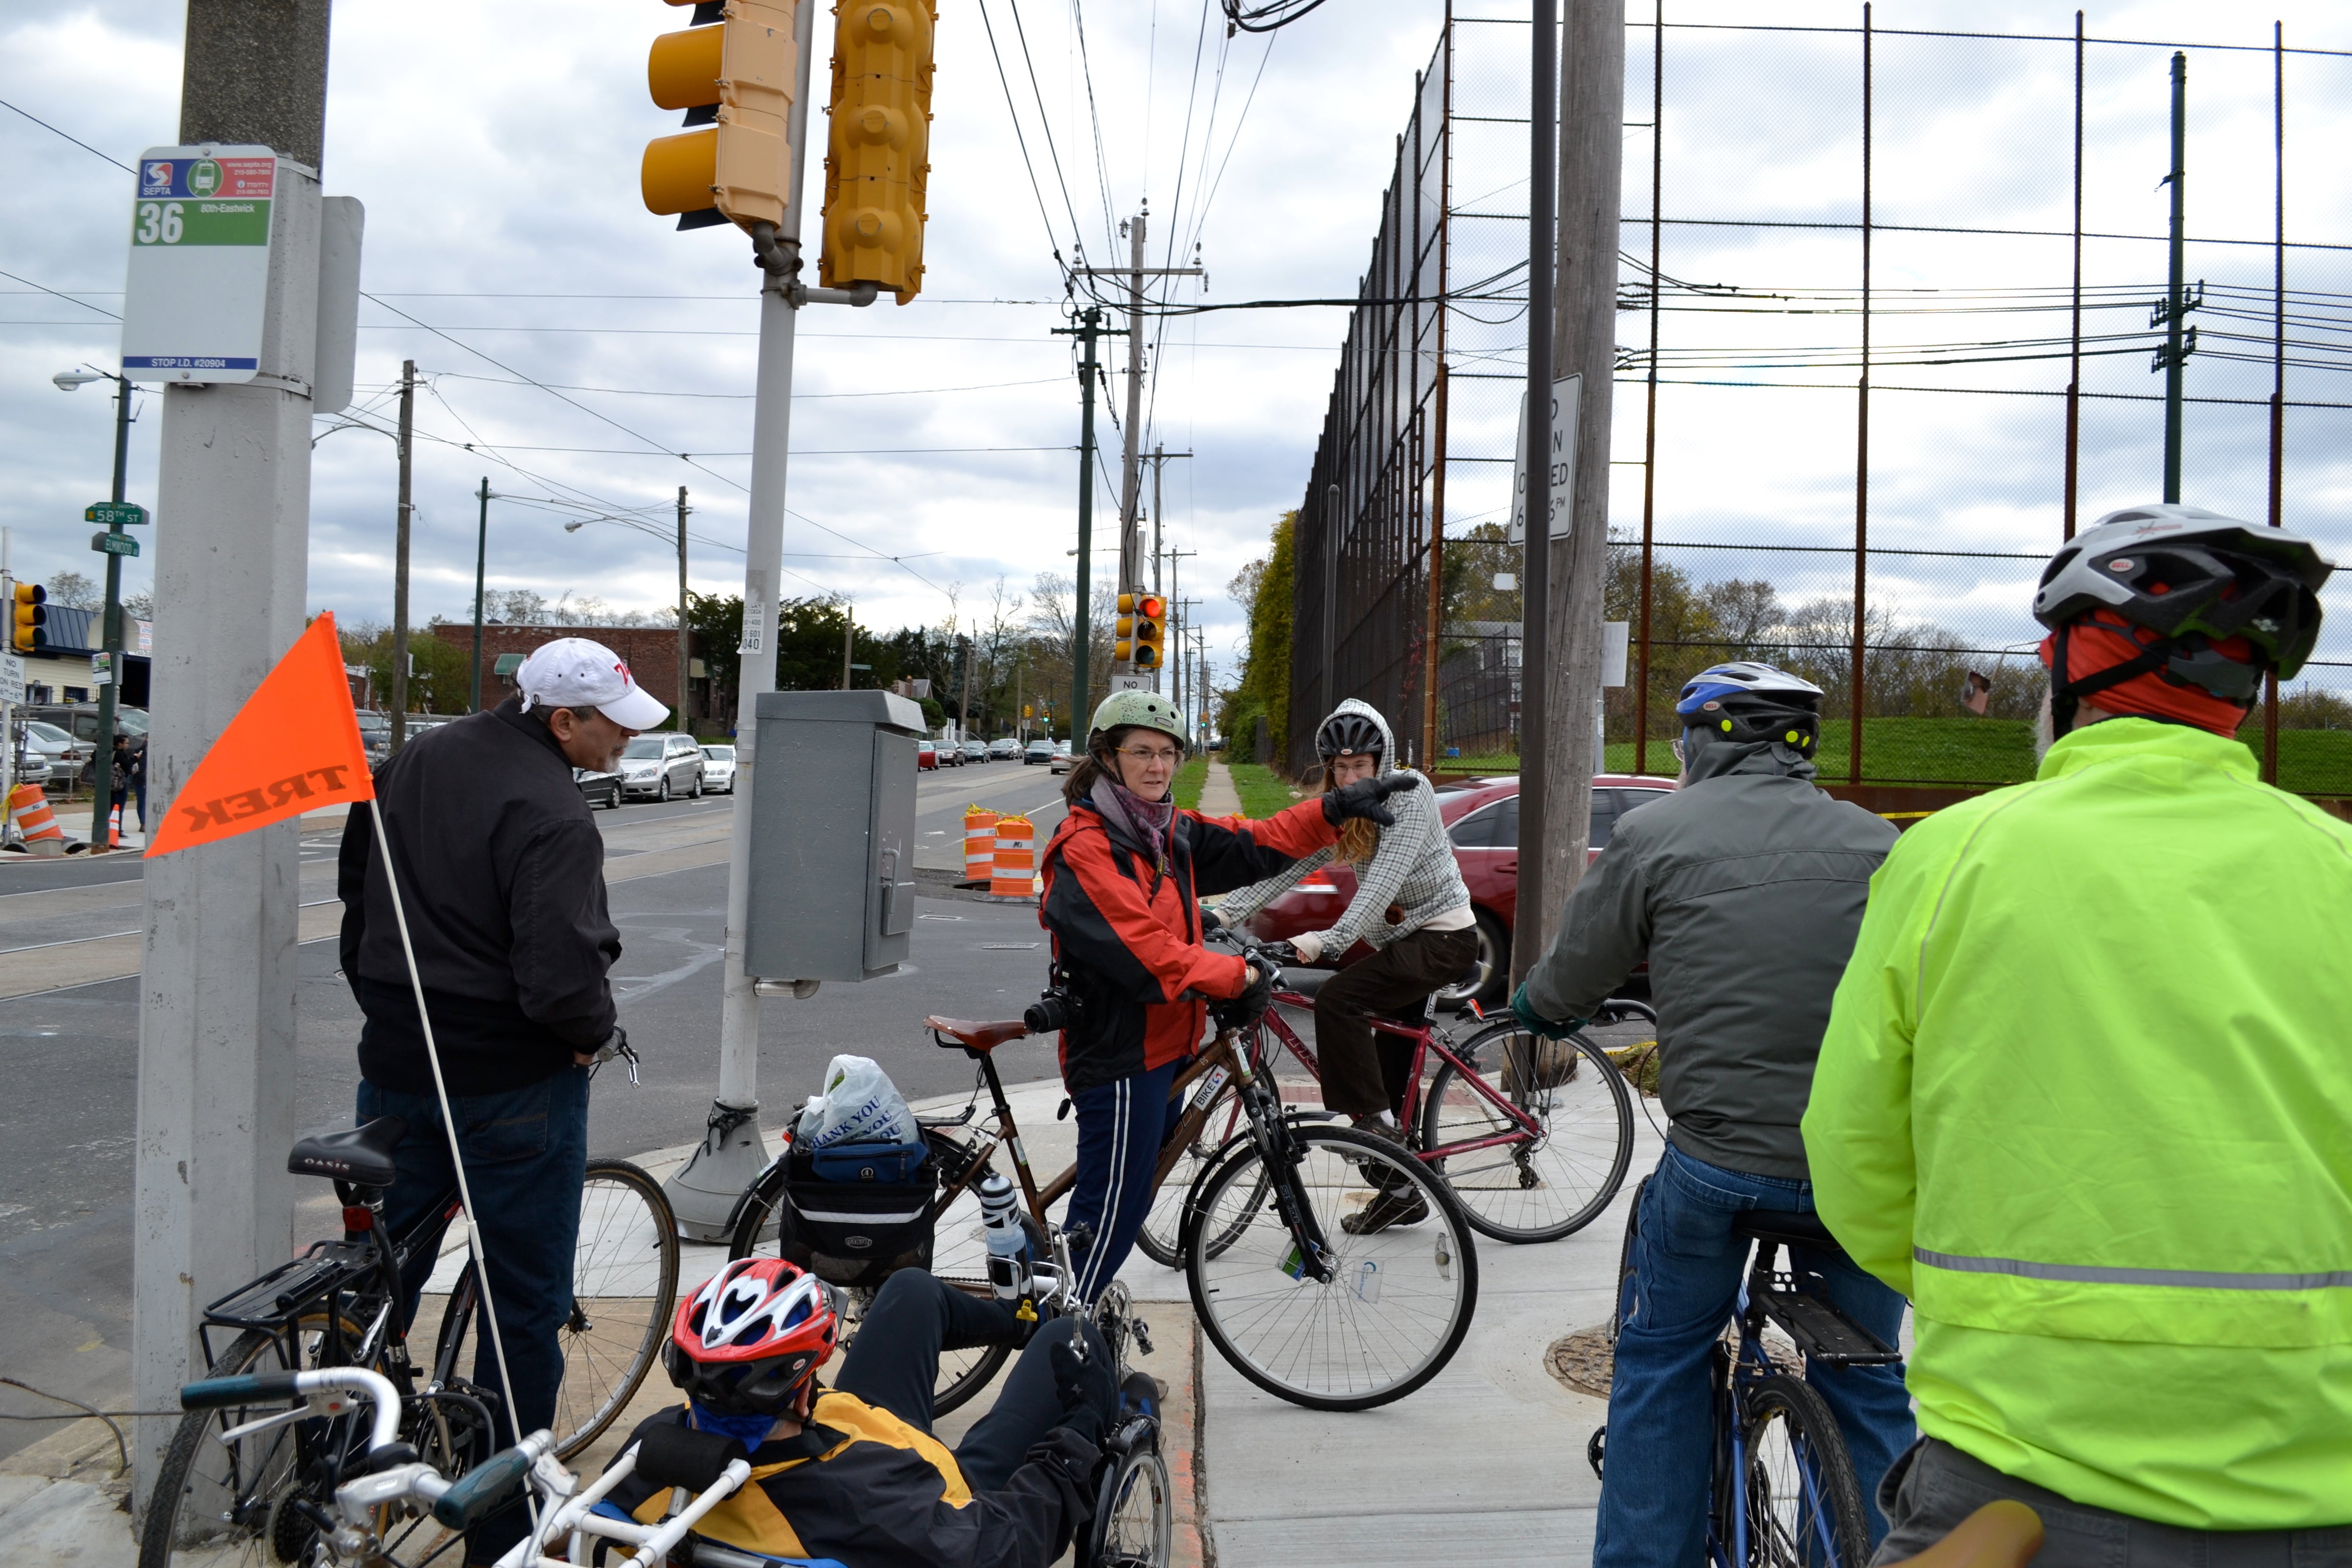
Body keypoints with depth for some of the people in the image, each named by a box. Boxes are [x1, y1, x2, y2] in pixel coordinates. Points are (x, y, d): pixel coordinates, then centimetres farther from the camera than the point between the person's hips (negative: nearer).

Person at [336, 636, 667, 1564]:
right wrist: (600, 1031, -9)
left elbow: (356, 885, 17)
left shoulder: (415, 762, 5)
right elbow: (561, 976, -30)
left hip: (397, 1061, 7)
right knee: (524, 1307, 7)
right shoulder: (551, 815, -23)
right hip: (514, 1081, -7)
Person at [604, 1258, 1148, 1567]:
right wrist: (1072, 1442, -23)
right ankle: (1116, 1425, 38)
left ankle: (1024, 1317, 48)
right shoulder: (859, 1494, -48)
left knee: (913, 1288, 16)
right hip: (958, 1516, -5)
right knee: (1068, 1341, 3)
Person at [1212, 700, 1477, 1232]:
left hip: (1442, 935, -8)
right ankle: (1403, 1192, 23)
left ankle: (1375, 1123, -14)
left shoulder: (1410, 792, -17)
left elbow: (1386, 876, -29)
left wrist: (1329, 938, -38)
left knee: (1337, 1000, -25)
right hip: (1398, 941, 8)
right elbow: (1285, 866, -4)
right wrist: (1224, 912, -17)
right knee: (1389, 1074, 10)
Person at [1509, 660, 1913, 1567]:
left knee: (1660, 1363, 19)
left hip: (1718, 1160, -2)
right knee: (1867, 1385, 21)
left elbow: (1567, 984, 4)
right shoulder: (1877, 842, 6)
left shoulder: (1655, 835, -2)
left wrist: (1535, 1008, 27)